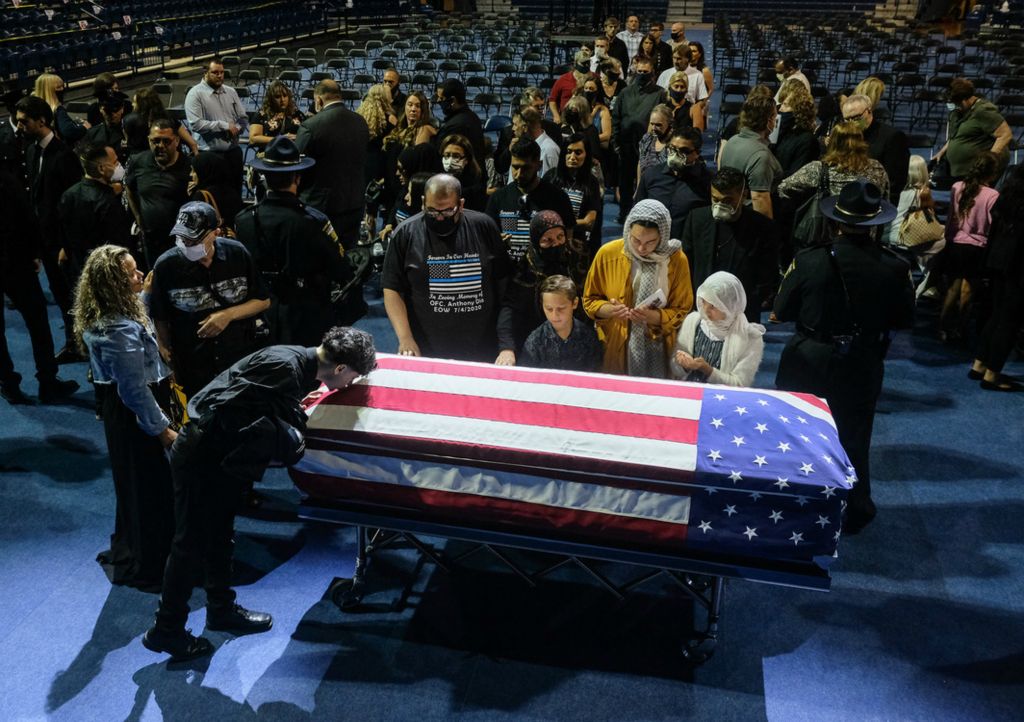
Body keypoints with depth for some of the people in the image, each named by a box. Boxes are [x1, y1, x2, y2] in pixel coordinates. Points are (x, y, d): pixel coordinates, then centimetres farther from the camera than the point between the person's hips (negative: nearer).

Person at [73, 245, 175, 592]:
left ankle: (125, 555, 43)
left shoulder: (105, 318, 1)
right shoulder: (121, 331, -30)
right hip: (135, 417, -10)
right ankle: (146, 568, 22)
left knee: (135, 484, 24)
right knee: (148, 488, 5)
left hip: (120, 411, 10)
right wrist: (162, 429, -20)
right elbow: (135, 390, -27)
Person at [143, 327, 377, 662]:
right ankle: (165, 630, 16)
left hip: (219, 455, 9)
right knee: (192, 542, 1)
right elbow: (226, 408, -28)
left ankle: (222, 610, 36)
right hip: (200, 456, -9)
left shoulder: (301, 364, 3)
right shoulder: (283, 364, -26)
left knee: (219, 537, 21)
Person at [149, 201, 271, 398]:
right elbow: (160, 320, -1)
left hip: (242, 360, 1)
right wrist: (169, 366, -3)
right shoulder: (165, 266, -12)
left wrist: (229, 314, -16)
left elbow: (263, 301, 0)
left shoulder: (237, 254, -10)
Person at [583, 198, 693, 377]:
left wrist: (653, 316, -22)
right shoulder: (607, 254, -8)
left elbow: (681, 312, -2)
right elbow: (589, 301, 3)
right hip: (613, 348, 1)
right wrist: (608, 310, -19)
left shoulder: (677, 260, -9)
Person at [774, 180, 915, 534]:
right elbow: (904, 319, -3)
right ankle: (854, 511, 36)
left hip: (808, 362, -1)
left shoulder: (809, 261, -22)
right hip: (862, 368, 1)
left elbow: (781, 311, -11)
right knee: (853, 438, 20)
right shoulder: (894, 268, -17)